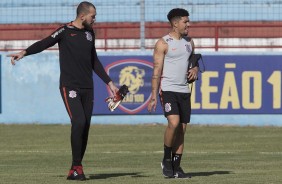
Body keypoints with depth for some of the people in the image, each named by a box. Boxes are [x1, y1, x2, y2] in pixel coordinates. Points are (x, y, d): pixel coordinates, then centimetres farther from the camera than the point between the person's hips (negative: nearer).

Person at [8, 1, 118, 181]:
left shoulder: (89, 33, 16)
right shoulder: (65, 31, -3)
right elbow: (45, 43, -16)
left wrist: (109, 82, 25)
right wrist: (24, 52, -33)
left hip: (87, 88, 6)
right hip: (70, 86, -6)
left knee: (85, 127, 2)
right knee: (79, 122, -19)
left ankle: (75, 170, 10)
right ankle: (77, 167, -9)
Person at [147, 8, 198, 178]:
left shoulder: (189, 42, 14)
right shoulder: (163, 44, -5)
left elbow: (194, 61, 28)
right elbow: (157, 72, -7)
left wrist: (195, 70, 2)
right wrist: (154, 97, -11)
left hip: (184, 91, 6)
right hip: (168, 89, -6)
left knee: (182, 129, 3)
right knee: (174, 123, -22)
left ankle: (176, 166, 9)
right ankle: (166, 159, -4)